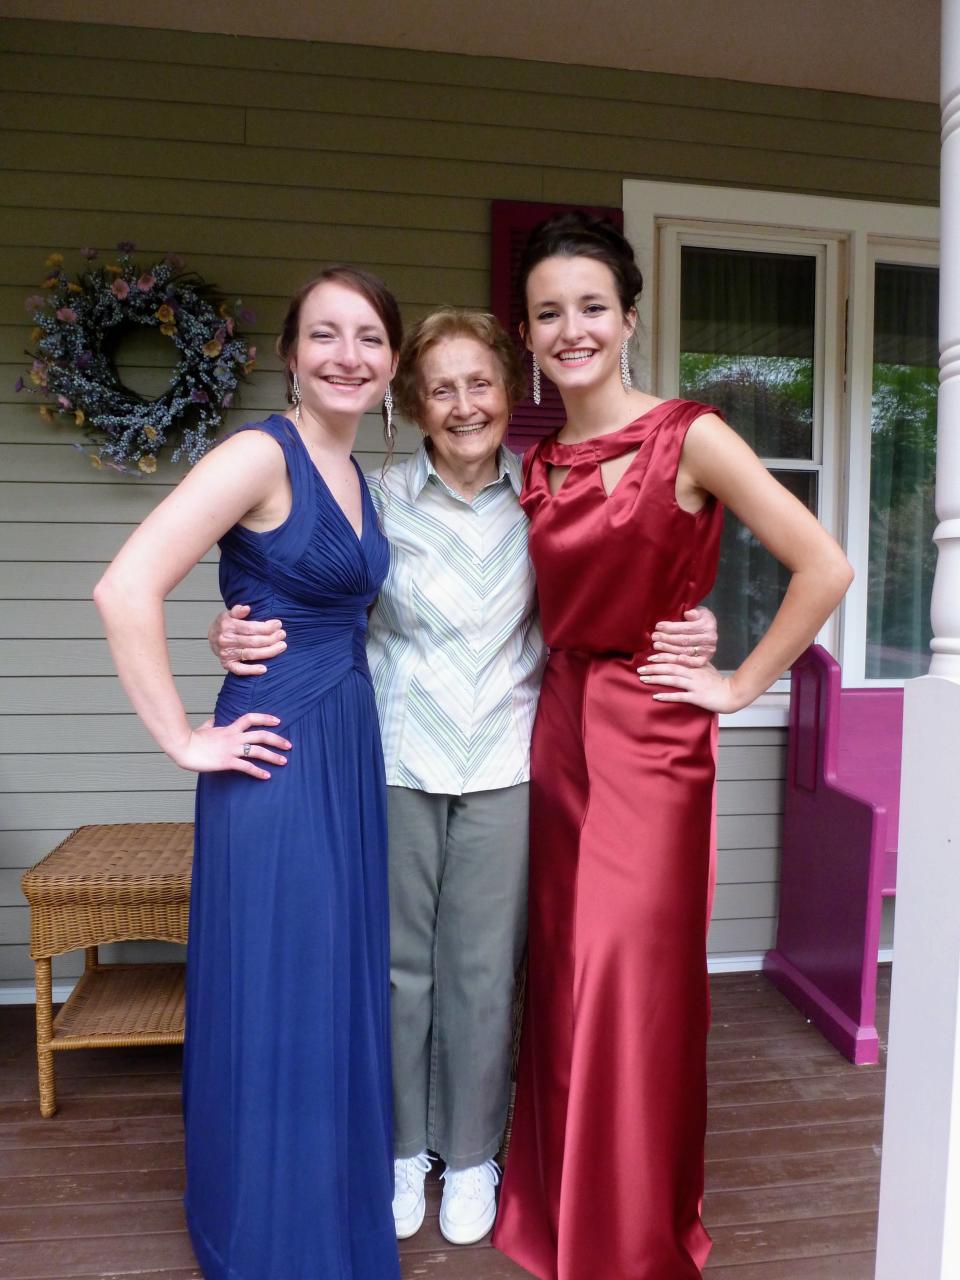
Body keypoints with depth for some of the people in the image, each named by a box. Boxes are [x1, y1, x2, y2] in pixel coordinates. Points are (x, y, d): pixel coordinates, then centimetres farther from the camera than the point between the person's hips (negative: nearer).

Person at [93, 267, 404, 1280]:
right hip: (276, 756, -8)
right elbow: (125, 588, -23)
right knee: (272, 997, 6)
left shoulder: (353, 474, 11)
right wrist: (184, 741, -18)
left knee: (337, 989, 19)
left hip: (350, 751, 8)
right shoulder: (262, 452, -14)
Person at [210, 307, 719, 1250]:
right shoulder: (379, 497, -2)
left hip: (503, 765, 0)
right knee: (398, 960, 12)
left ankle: (471, 1153, 35)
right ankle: (402, 1147, 37)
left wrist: (689, 637, -13)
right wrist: (232, 631, -21)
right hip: (397, 761, 0)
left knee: (482, 967, 10)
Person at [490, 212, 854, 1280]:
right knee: (563, 973, 15)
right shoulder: (537, 465, 8)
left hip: (651, 734, -5)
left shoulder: (689, 439, -9)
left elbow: (824, 568, -12)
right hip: (558, 726, 6)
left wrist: (740, 684, -8)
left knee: (631, 981, 2)